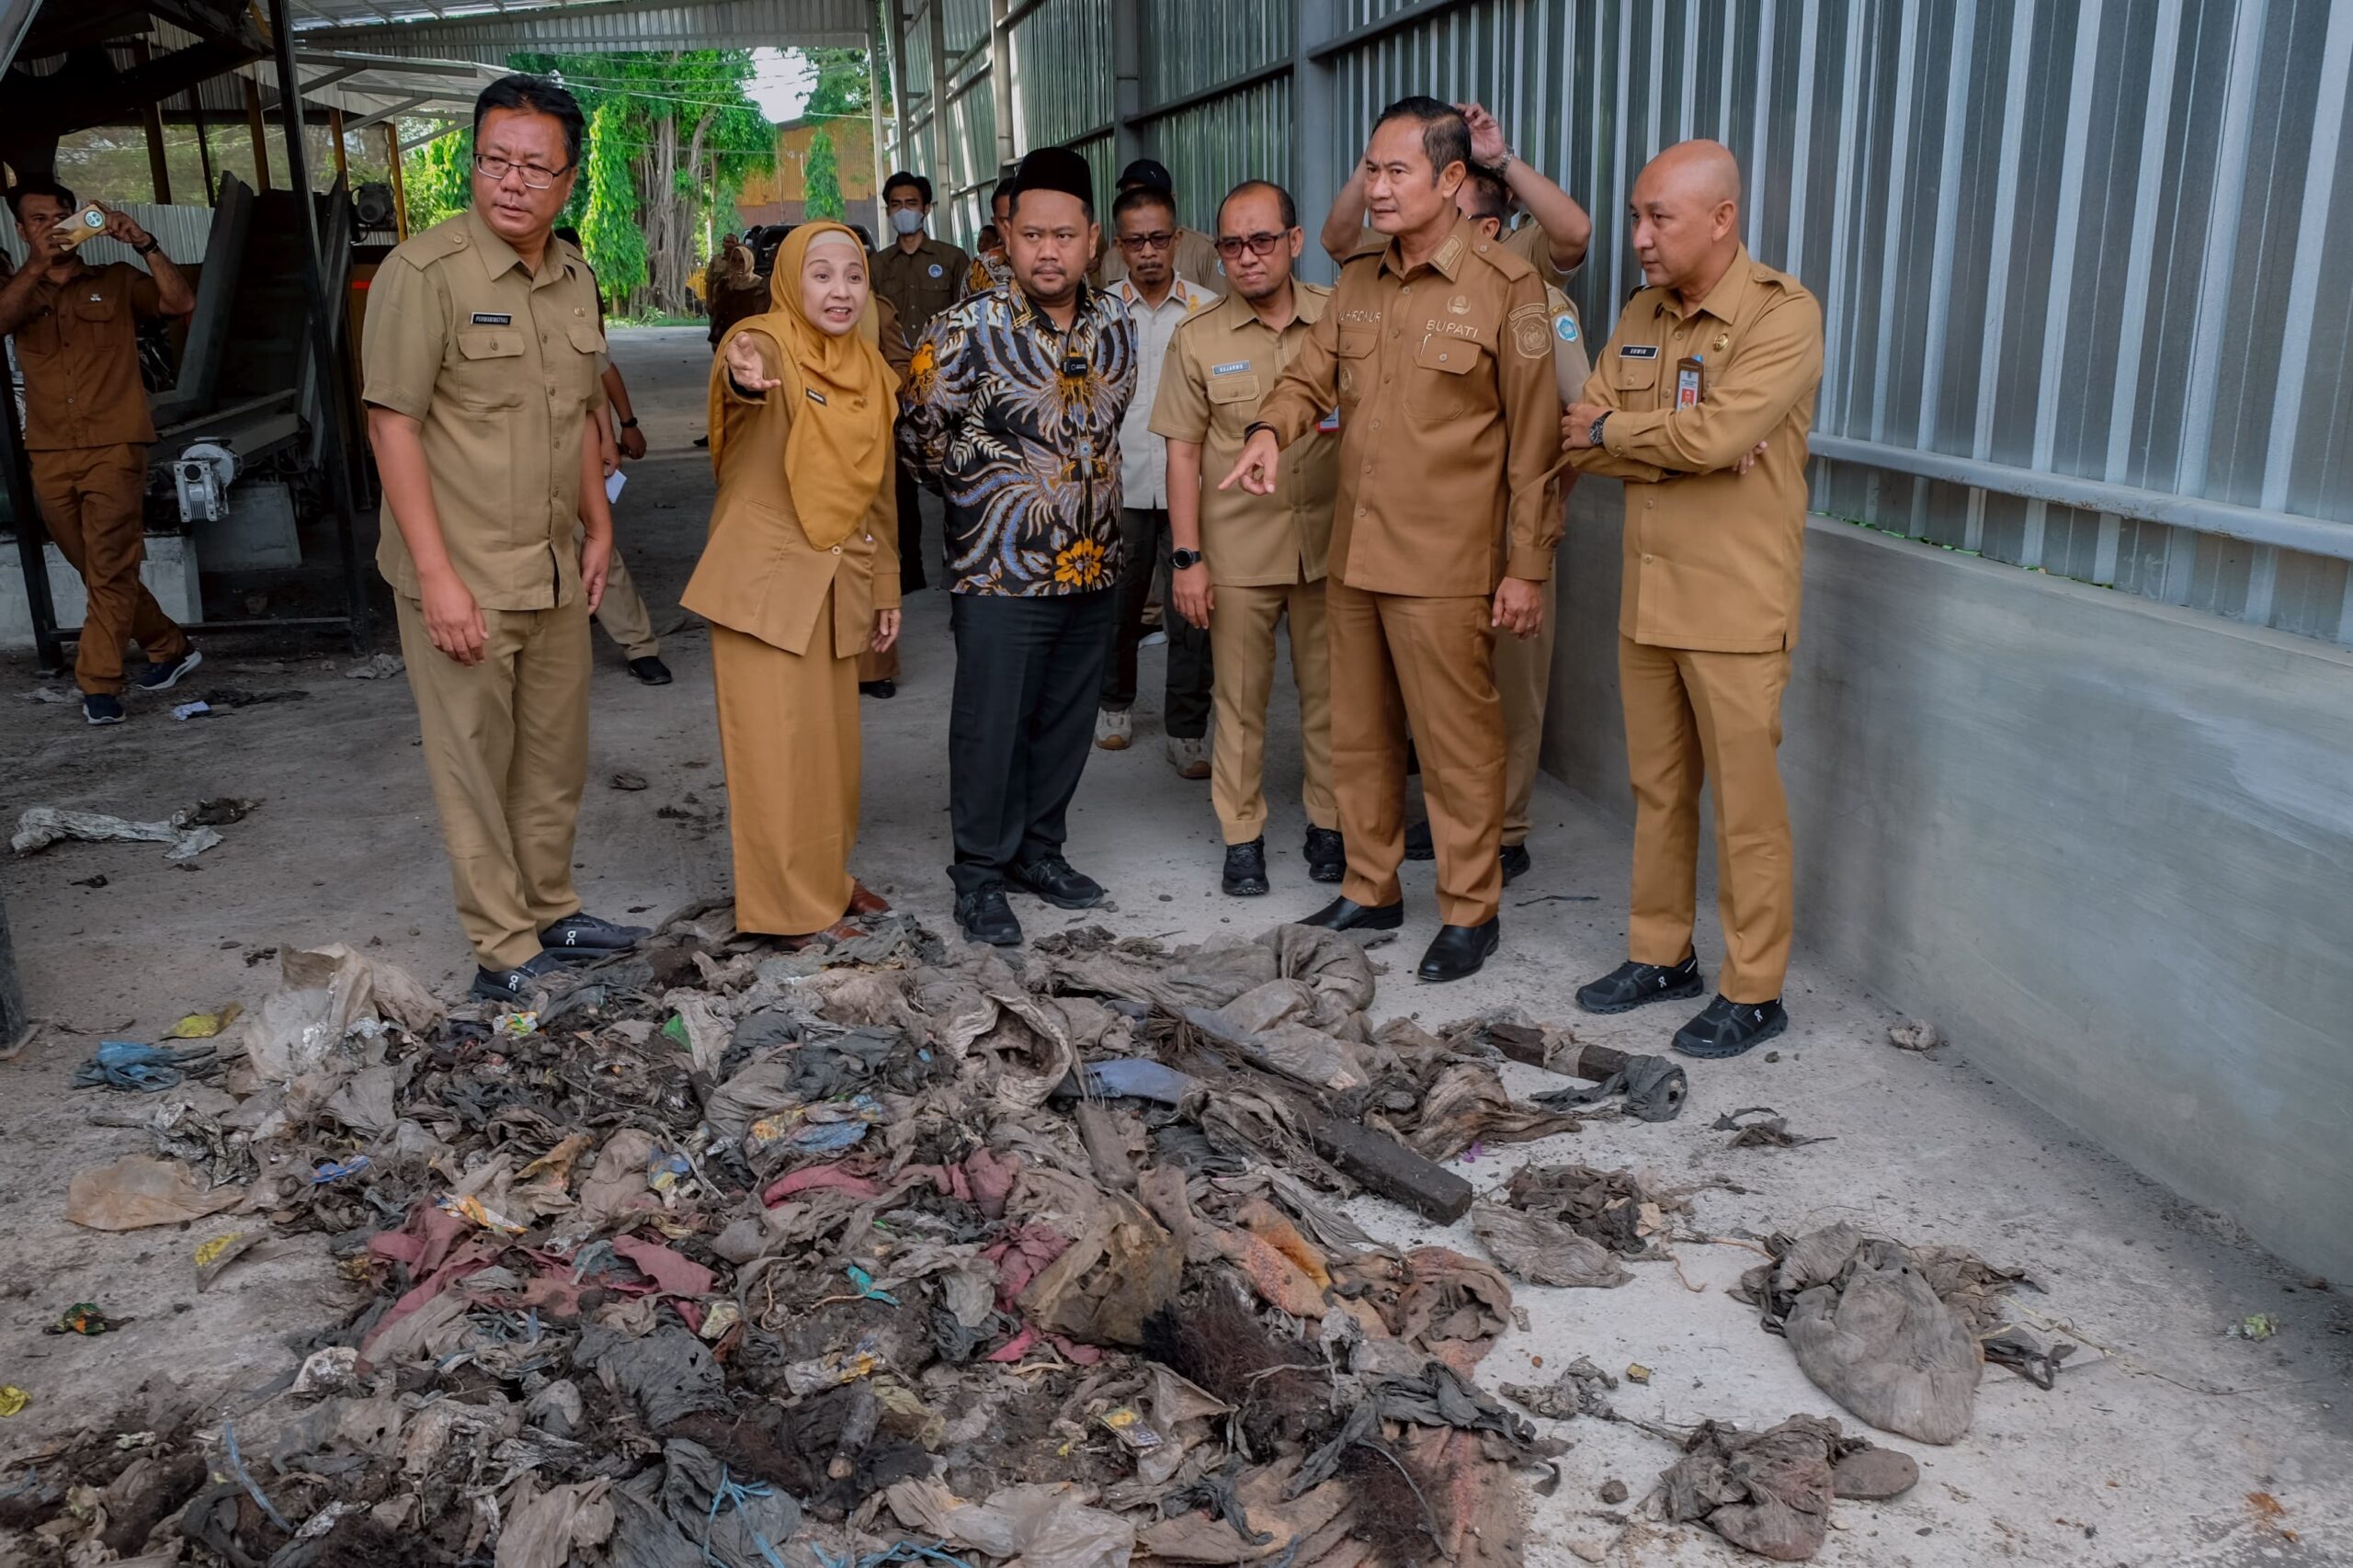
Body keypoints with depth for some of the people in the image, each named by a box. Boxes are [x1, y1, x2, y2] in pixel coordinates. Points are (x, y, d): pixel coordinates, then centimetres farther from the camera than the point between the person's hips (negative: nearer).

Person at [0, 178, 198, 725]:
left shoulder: (116, 281, 9)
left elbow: (181, 302, -6)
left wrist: (145, 245, -15)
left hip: (114, 449, -4)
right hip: (49, 458, 4)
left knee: (110, 571, -10)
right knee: (100, 573, 10)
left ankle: (98, 684, -8)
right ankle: (170, 649, 24)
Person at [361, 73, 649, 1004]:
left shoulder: (574, 279, 10)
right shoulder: (425, 270, -12)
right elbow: (392, 423, -15)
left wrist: (599, 525, 15)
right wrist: (437, 575, -19)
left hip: (556, 572, 7)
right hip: (462, 578, -7)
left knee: (555, 758, 16)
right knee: (476, 767, 2)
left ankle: (549, 912, 32)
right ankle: (503, 952, 14)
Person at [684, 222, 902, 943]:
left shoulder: (871, 371, 9)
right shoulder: (769, 342, -11)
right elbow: (742, 374, -37)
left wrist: (885, 589, 14)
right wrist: (743, 377, -61)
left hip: (837, 582, 7)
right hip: (764, 579, -6)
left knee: (832, 738, 14)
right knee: (775, 743, -3)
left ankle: (827, 878, 30)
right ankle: (785, 904, 9)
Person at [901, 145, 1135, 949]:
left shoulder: (1115, 325, 4)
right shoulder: (967, 330, -12)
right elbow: (918, 432, -3)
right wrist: (985, 489, 5)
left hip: (1095, 565, 5)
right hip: (1000, 572, -5)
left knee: (1067, 722, 14)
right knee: (991, 727, 1)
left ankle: (1039, 850, 31)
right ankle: (981, 875, 16)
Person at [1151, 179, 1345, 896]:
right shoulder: (1198, 339, 1)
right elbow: (1183, 452, 1)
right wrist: (1187, 557, -5)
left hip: (1329, 541, 1)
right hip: (1238, 549, 0)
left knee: (1328, 689, 9)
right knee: (1240, 697, 6)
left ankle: (1329, 823, 24)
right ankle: (1242, 836, 18)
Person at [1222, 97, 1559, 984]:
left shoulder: (1503, 286, -8)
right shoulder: (1358, 281, 10)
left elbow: (1534, 438, -8)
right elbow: (1312, 377, 14)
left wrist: (1528, 566, -9)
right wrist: (1271, 429, -10)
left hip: (1444, 567, -6)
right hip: (1352, 553, 7)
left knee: (1456, 744, 3)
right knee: (1358, 736, 15)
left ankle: (1470, 911, 18)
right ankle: (1371, 891, 30)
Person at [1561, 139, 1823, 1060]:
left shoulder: (1783, 316, -11)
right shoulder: (1641, 315, 10)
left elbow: (1716, 434, -25)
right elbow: (1578, 443, 1)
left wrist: (1613, 430, -9)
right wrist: (1678, 450, -15)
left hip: (1735, 607, -6)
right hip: (1646, 596, 7)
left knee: (1745, 805, 2)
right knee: (1657, 789, 16)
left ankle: (1753, 991, 14)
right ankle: (1660, 954, 30)